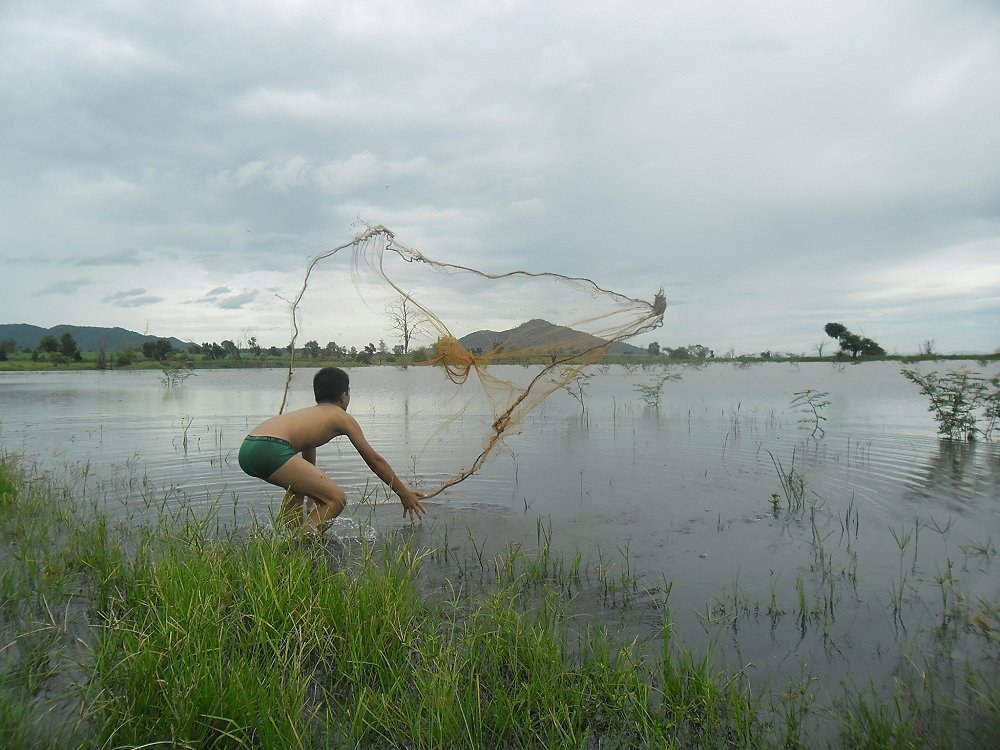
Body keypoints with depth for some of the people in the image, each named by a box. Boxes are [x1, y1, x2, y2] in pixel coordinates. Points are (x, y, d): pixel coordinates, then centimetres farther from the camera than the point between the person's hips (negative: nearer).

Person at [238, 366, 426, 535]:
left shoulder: (309, 413, 34)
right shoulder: (342, 417, 13)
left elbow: (308, 466, 48)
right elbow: (374, 460, 15)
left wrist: (315, 490, 63)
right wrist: (404, 493, 22)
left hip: (247, 448, 9)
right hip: (271, 450, -9)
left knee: (298, 484, 37)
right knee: (337, 499, -5)